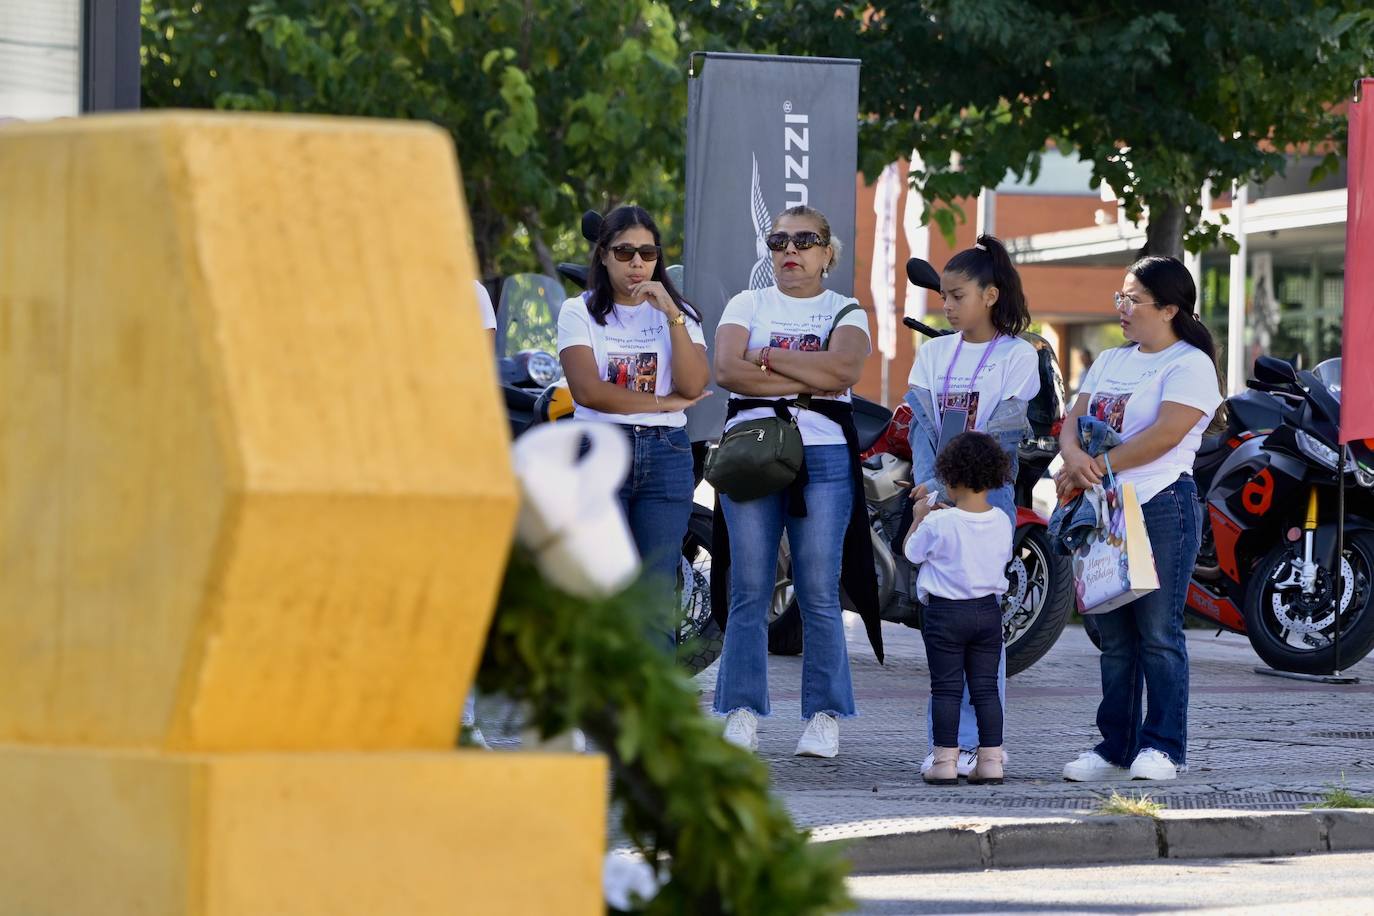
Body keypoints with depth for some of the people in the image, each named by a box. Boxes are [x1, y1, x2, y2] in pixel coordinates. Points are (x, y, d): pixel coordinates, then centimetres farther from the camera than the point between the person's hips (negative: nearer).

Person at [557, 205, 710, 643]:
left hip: (666, 455, 2)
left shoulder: (680, 314, 12)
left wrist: (671, 315, -10)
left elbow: (693, 385, -5)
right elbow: (587, 389, -9)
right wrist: (664, 402, -6)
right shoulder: (580, 312, 5)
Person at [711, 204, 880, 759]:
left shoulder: (845, 313, 11)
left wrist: (767, 358, -6)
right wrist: (809, 379, -8)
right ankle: (742, 714, 3)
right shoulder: (747, 306, 13)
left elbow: (844, 368, -10)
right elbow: (727, 370, -5)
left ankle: (824, 716, 2)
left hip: (824, 458, -1)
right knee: (749, 592, -1)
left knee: (820, 596, -3)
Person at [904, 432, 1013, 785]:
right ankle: (991, 760, 6)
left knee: (946, 689, 1)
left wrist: (919, 517, 15)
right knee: (986, 687, 8)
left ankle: (945, 761, -1)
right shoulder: (1002, 521, -2)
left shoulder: (938, 523, -16)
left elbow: (911, 552, -2)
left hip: (946, 613, -4)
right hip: (988, 610, 4)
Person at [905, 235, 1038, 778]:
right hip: (936, 500, 5)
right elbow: (921, 428, 5)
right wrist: (929, 488, -11)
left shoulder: (1017, 356, -2)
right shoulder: (933, 353, 13)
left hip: (986, 497, -5)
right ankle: (943, 743, 7)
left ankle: (979, 743, -6)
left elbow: (1000, 436, -9)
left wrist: (954, 489, -16)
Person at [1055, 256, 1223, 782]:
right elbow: (1073, 422, 12)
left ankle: (1163, 746, -2)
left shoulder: (1190, 365, -5)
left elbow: (1164, 435, -16)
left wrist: (1095, 466, -15)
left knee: (1158, 633, -7)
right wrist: (1075, 456, -12)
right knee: (1114, 634, 8)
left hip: (1162, 506, -7)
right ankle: (1116, 746, 12)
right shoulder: (1109, 362, 19)